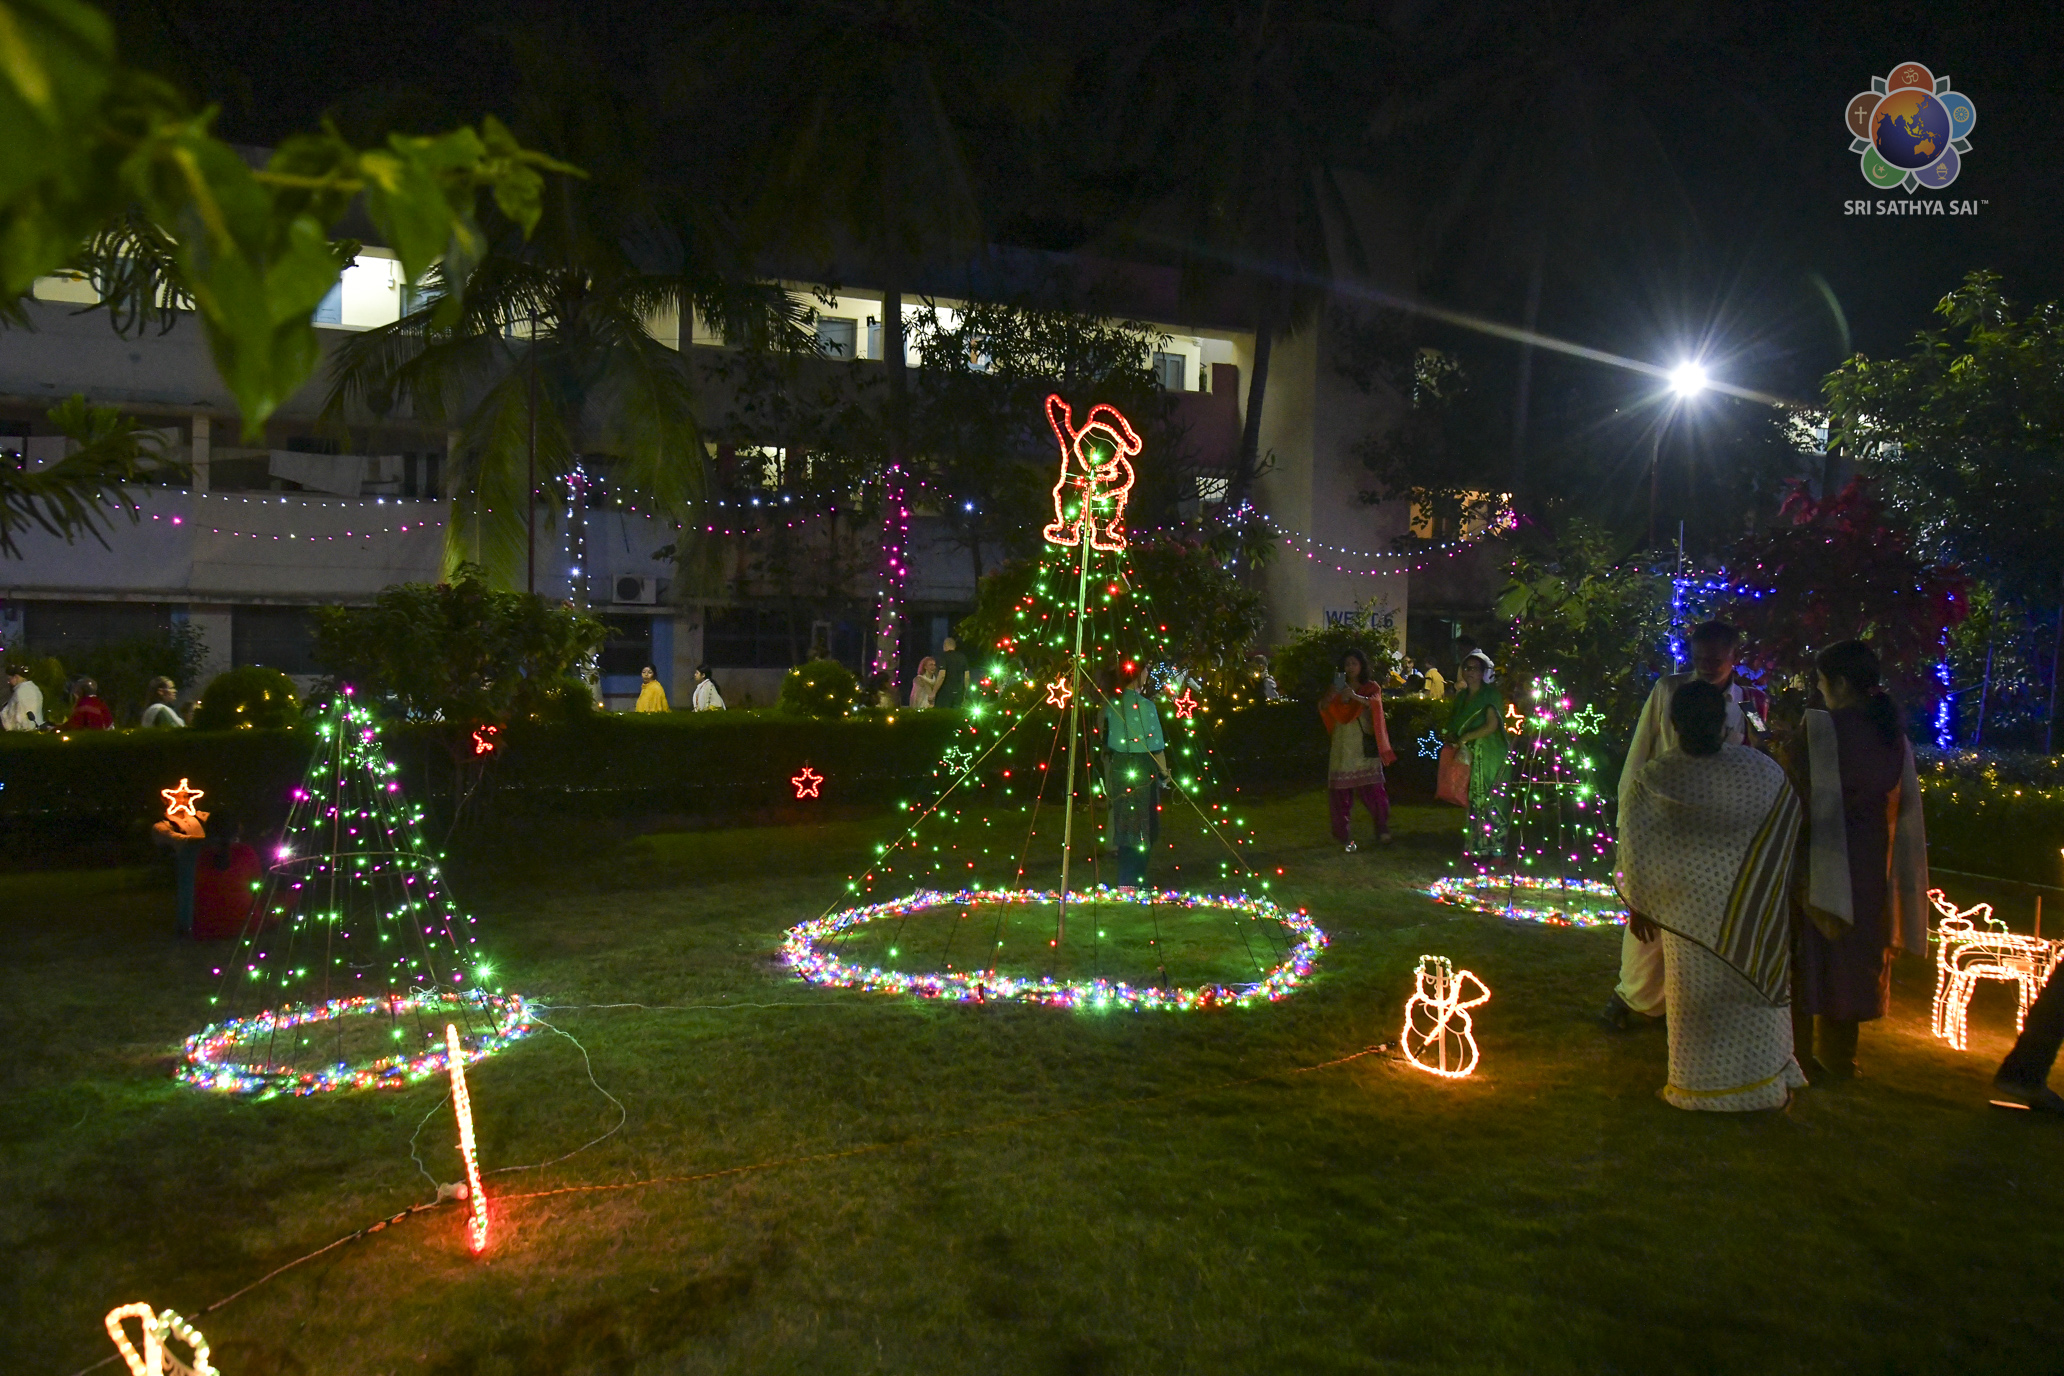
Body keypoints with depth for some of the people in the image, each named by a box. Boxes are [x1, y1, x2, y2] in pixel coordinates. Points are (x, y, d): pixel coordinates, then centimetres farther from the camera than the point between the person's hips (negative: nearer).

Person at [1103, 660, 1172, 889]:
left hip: (1116, 766, 6)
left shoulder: (1111, 704, 1)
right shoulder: (1145, 705, -15)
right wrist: (1164, 773, 0)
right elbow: (1156, 745, -12)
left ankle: (1125, 881, 26)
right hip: (1142, 768, -6)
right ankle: (1134, 881, 2)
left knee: (1123, 826, 16)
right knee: (1142, 827, 4)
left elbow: (1105, 742, 8)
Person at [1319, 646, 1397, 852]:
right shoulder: (1338, 688, 15)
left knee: (1372, 787, -6)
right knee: (1342, 789, -5)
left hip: (1365, 745, -1)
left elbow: (1375, 703, -11)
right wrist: (1331, 695, -19)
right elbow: (1323, 708, 1)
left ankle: (1382, 828, 7)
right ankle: (1344, 833, -2)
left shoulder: (1371, 687, 10)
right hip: (1342, 744, 1)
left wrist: (1355, 696, -29)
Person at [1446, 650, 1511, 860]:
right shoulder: (1462, 697, 15)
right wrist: (1452, 737, -2)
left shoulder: (1491, 695, -6)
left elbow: (1492, 725, -15)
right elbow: (1454, 724, 20)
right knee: (1473, 802, 5)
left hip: (1490, 756, -7)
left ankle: (1496, 849, -3)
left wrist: (1465, 737, -12)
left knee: (1489, 803, -7)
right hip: (1469, 756, 7)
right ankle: (1475, 847, 10)